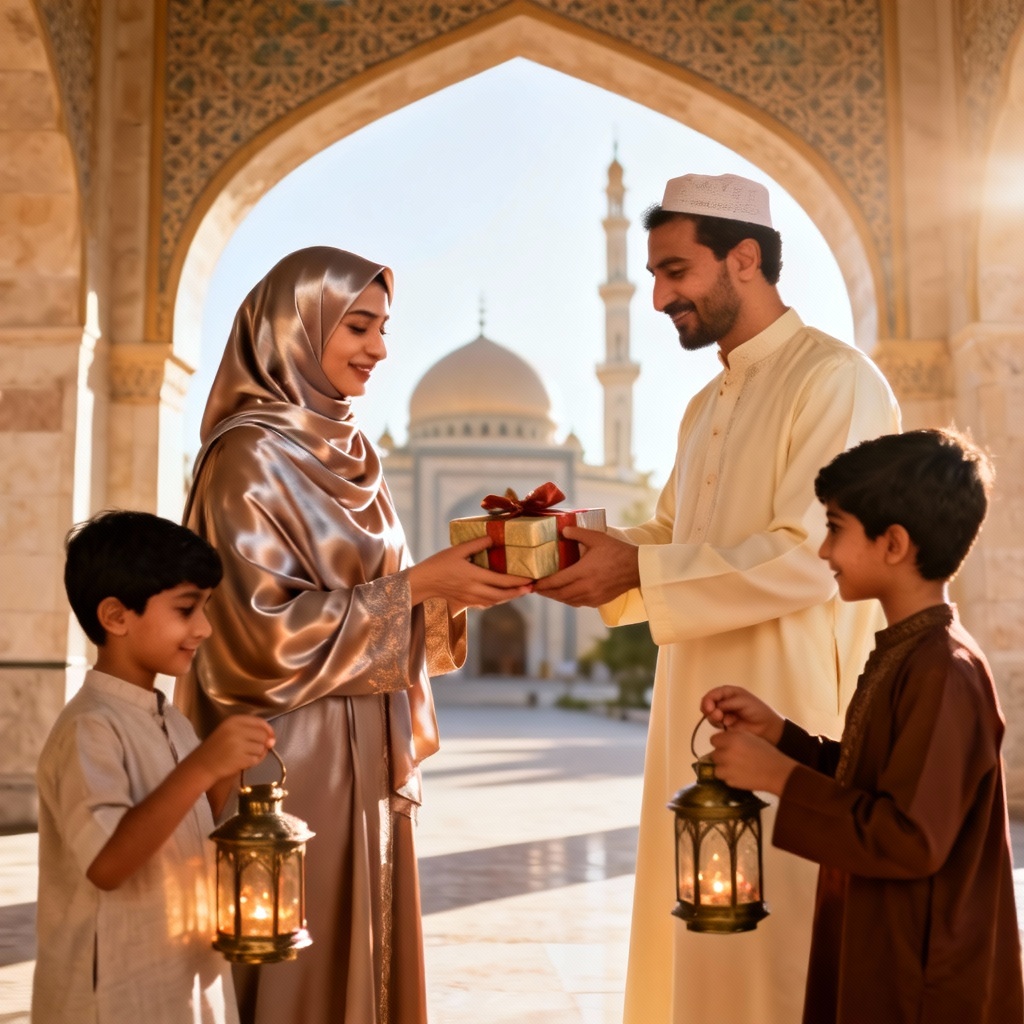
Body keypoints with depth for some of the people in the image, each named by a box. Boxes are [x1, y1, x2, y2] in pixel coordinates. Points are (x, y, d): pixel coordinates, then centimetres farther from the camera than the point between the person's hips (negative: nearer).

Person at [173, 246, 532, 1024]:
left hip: (368, 764, 8)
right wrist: (415, 585, -18)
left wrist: (451, 587, -2)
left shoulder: (344, 453, 13)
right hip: (293, 765, -8)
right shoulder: (251, 458, -12)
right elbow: (265, 631, -19)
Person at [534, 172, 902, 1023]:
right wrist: (587, 553, 2)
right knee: (696, 948, 14)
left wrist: (637, 570, -17)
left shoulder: (836, 379, -11)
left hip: (788, 713, -8)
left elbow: (809, 557, -20)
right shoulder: (708, 408, 17)